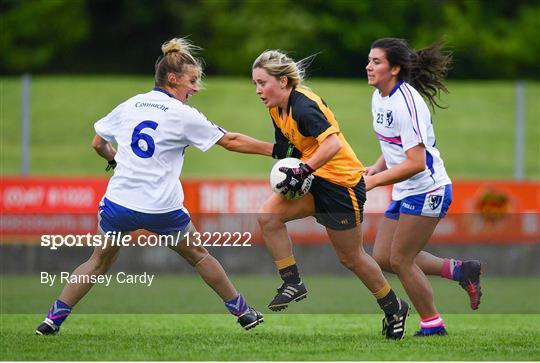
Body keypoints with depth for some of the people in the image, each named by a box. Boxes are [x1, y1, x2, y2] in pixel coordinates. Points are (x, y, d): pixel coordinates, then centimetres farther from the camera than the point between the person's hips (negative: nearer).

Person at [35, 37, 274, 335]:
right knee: (197, 255, 19)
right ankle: (242, 312, 28)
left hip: (118, 203, 3)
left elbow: (98, 144, 17)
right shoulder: (182, 115, -5)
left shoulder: (128, 106, 7)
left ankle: (54, 318, 11)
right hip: (162, 209, -3)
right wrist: (274, 149, 7)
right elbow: (231, 141, -1)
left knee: (99, 262, 19)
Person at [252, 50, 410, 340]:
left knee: (351, 257, 5)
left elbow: (332, 143, -35)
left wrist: (303, 171, -34)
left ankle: (394, 309, 25)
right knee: (268, 216, -13)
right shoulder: (276, 109, 3)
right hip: (316, 181, 8)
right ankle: (292, 283, -4)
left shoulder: (303, 106, -24)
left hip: (341, 182, -8)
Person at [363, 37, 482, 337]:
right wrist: (377, 168, 3)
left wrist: (374, 181, -24)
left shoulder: (406, 102, -23)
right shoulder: (379, 98, 6)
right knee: (382, 258, 8)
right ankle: (458, 270, 19)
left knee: (400, 259, -6)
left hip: (427, 191, -10)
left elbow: (416, 162, -27)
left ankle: (432, 326, 9)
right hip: (405, 193, 10)